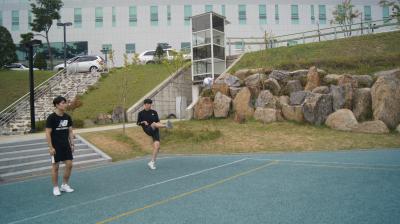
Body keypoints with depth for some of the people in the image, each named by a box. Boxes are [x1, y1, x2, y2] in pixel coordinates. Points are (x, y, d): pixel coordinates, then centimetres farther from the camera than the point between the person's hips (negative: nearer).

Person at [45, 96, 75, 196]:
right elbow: (48, 133, -12)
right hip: (56, 147, -5)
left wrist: (72, 144, 7)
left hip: (66, 146, 5)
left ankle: (65, 185, 22)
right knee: (55, 167, 4)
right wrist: (51, 147, -15)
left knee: (69, 165, 5)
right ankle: (55, 187, 18)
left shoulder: (67, 117, 4)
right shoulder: (51, 118, -12)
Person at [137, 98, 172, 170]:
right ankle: (166, 126, -61)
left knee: (157, 146, -8)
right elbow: (138, 123, 9)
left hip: (155, 131, 3)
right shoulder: (141, 113, 6)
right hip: (148, 130, -3)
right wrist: (143, 122, -11)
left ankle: (152, 162, 4)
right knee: (154, 124, -33)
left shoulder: (154, 112, 13)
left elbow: (158, 121, 15)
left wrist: (160, 124, -7)